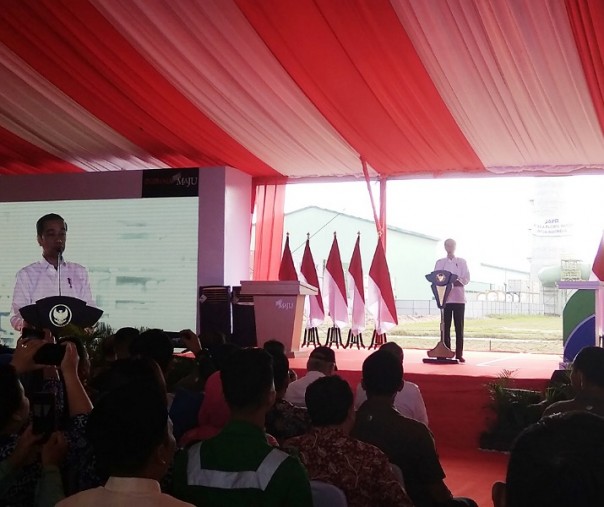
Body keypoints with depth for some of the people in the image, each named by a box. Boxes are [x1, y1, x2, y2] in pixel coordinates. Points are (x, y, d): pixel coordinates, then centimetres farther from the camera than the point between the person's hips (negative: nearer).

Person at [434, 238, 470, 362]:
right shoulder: (440, 262, 12)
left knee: (459, 327, -2)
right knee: (446, 326, -1)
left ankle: (459, 354, 0)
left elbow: (466, 279, 2)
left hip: (458, 297, -1)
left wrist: (458, 281, -17)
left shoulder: (462, 262, 9)